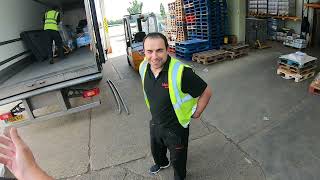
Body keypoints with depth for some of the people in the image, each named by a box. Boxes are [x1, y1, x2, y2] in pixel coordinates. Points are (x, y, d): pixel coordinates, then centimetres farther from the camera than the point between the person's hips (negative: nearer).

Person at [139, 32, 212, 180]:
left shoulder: (181, 72, -34)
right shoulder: (143, 67, -13)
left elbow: (206, 92, -22)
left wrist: (196, 114, -11)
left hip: (176, 127, -5)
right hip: (155, 123, 6)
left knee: (177, 159, 21)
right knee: (156, 150, 33)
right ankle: (161, 163, 67)